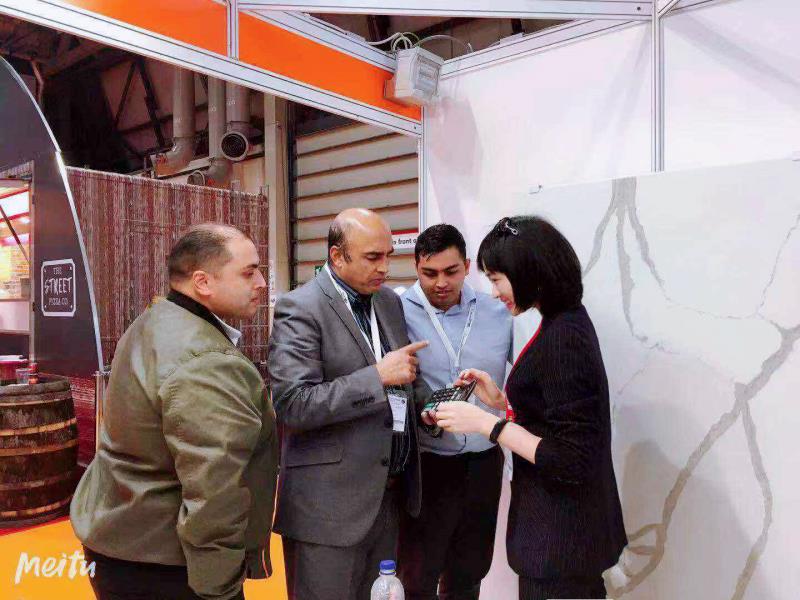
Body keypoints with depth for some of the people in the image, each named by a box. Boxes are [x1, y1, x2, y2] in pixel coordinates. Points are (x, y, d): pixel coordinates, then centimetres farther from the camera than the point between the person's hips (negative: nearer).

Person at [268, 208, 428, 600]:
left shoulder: (390, 301, 9)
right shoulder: (299, 309, -14)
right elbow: (292, 404, -22)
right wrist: (377, 376, -23)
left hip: (389, 492, 7)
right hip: (329, 502, -6)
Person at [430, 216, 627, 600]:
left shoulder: (561, 339, -25)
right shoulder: (568, 322, 4)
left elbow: (572, 462, -25)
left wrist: (487, 424, -23)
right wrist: (501, 401, 4)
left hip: (559, 538, -9)